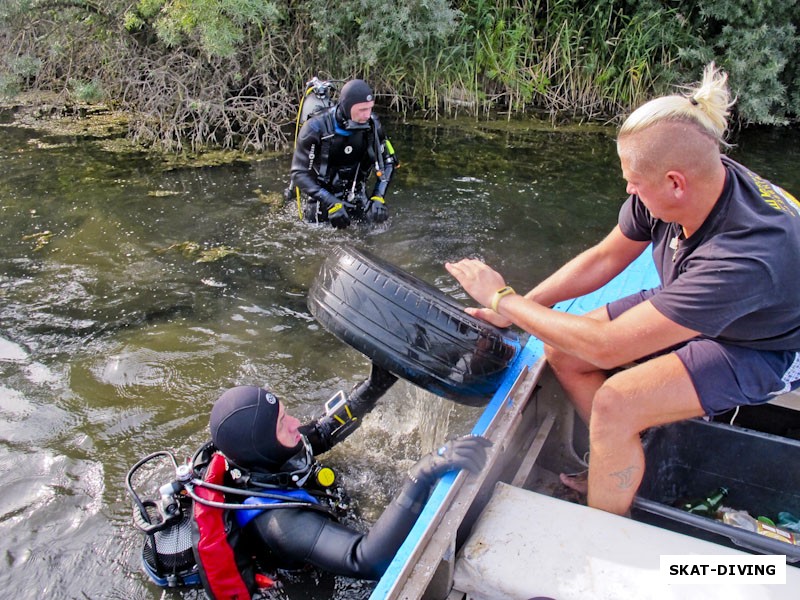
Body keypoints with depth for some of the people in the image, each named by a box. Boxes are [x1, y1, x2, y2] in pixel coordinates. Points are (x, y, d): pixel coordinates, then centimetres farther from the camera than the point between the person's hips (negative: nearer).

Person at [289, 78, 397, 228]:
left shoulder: (372, 124, -12)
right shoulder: (316, 128, -23)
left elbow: (387, 161, 0)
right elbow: (299, 173, -22)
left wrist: (378, 197, -15)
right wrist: (331, 203, -33)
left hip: (356, 195, 3)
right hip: (322, 195, -3)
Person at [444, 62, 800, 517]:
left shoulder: (747, 256, -41)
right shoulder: (681, 185, -21)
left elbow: (607, 347, -39)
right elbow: (603, 258, -5)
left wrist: (503, 299, -30)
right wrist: (516, 311, -11)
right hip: (689, 312, 7)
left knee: (615, 403, -28)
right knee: (562, 351, -5)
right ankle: (620, 469, 15)